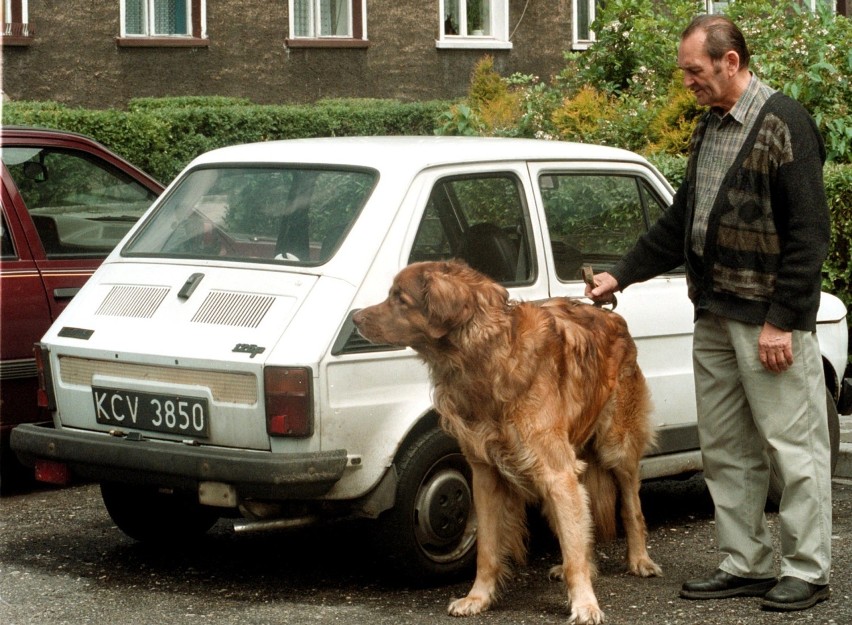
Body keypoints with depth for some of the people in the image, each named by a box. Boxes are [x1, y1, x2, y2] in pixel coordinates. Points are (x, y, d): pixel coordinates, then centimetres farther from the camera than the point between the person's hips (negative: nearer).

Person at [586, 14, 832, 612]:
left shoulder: (783, 123, -12)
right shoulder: (711, 127, 15)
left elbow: (807, 232, -15)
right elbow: (683, 220, 23)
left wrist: (782, 320, -18)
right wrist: (622, 275, 18)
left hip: (771, 319, -9)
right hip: (715, 316, 9)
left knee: (793, 446, -2)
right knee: (726, 450, 12)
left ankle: (807, 572, 6)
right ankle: (747, 564, 20)